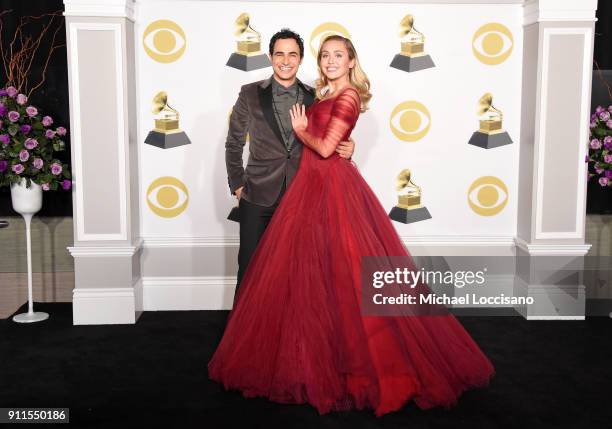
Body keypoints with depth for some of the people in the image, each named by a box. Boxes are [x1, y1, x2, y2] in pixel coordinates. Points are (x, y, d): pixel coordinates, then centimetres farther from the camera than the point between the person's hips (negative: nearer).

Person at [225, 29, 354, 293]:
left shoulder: (314, 98, 4)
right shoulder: (251, 94, -1)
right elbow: (234, 143, 5)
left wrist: (344, 150, -9)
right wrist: (237, 185, 2)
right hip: (258, 198, -1)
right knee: (249, 266, 5)